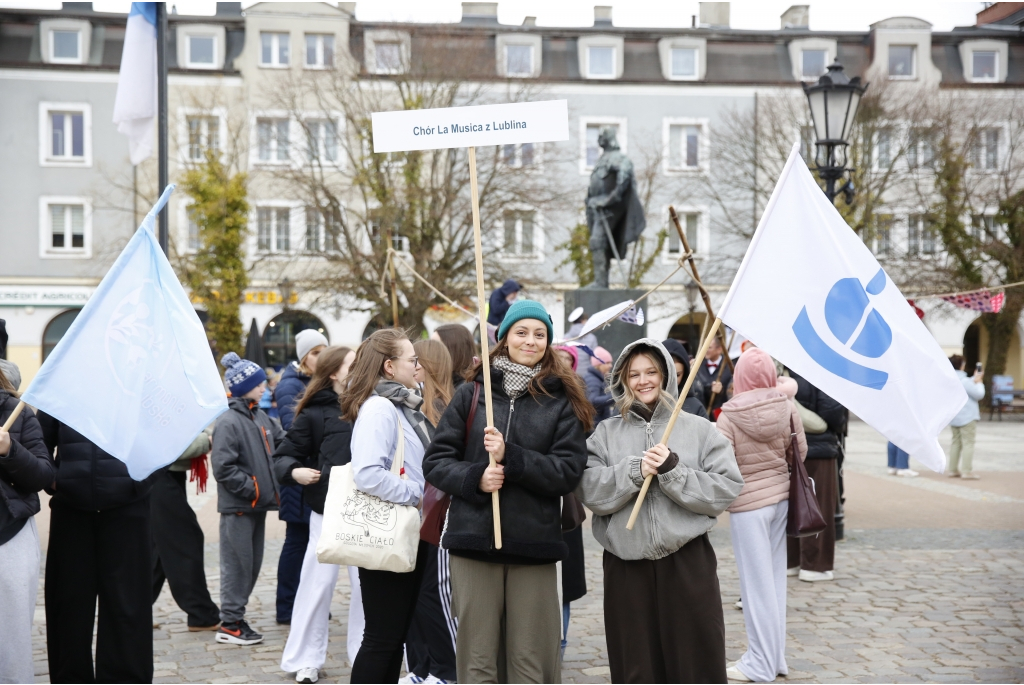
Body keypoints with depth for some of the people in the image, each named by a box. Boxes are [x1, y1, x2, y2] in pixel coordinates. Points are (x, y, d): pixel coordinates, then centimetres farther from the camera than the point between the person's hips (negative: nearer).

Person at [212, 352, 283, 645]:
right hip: (238, 506, -8)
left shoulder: (260, 417, 11)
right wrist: (250, 488, -17)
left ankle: (234, 615, 24)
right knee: (237, 564, -3)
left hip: (257, 504, 9)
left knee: (253, 563, 13)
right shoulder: (228, 422, -16)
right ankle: (230, 625, 5)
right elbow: (223, 467, -20)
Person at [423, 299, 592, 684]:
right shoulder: (472, 394, 8)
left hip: (534, 546, -1)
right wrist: (473, 478, -11)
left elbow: (569, 472, -4)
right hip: (473, 540, 1)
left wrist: (510, 457, -15)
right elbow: (436, 460, 8)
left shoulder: (561, 401, 4)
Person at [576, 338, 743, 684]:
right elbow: (591, 492, -3)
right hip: (626, 564, 1)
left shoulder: (698, 429, 5)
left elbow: (726, 489, -5)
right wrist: (635, 470, -16)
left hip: (688, 562, -1)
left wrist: (673, 471, -15)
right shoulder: (606, 432, 8)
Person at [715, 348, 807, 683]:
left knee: (756, 582, 3)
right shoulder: (786, 406, -5)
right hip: (780, 495, 5)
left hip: (747, 503, -5)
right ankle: (776, 656, 24)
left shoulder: (729, 416, -16)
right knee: (775, 577, 15)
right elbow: (800, 451, 4)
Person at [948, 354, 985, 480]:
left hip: (954, 417, 9)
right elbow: (979, 394, -14)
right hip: (967, 417, -9)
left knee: (956, 443, 15)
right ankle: (967, 471, -9)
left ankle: (953, 470, 17)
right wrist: (979, 382, 0)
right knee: (968, 443, -6)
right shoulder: (963, 381, -19)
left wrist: (974, 379, 22)